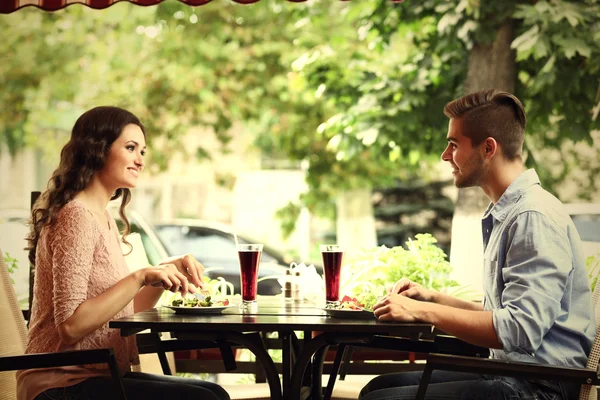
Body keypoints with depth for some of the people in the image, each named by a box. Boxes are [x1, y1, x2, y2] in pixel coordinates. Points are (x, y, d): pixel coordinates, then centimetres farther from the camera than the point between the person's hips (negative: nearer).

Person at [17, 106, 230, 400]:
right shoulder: (76, 217, -14)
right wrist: (140, 277, -22)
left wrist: (168, 271, 5)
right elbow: (71, 325, -21)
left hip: (102, 374, 9)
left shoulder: (104, 219, 16)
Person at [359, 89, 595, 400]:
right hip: (508, 374, 10)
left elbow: (520, 330, -26)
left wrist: (424, 312, -18)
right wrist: (434, 298, 16)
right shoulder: (505, 214, 19)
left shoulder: (534, 218, -16)